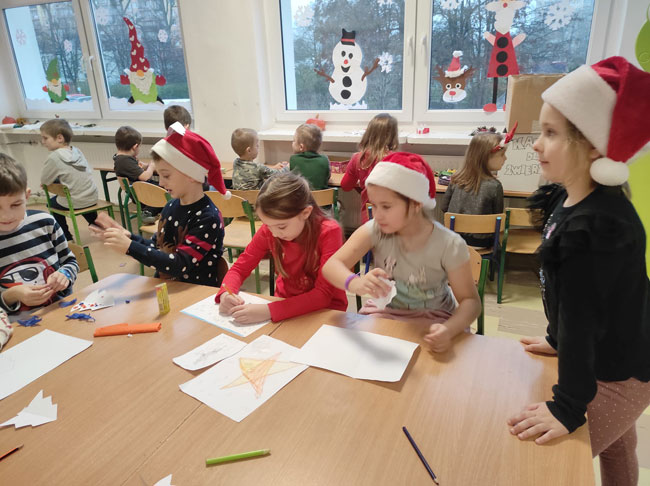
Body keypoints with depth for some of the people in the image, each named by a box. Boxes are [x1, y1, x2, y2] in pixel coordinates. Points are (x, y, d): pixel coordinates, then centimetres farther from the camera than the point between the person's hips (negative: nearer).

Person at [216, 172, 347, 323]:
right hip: (286, 305, 3)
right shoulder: (268, 230, -10)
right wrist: (226, 294, -22)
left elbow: (323, 294, -24)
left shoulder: (329, 232, -21)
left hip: (325, 310, -3)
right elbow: (240, 268, -1)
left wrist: (269, 311, -34)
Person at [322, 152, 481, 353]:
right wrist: (356, 283, -49)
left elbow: (470, 300, -14)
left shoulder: (449, 246, -20)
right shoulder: (375, 230, -16)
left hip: (432, 320, -1)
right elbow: (331, 266, -26)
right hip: (384, 313, 2)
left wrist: (449, 329, -36)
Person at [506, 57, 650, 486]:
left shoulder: (596, 225, -33)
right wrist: (558, 341, 14)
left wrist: (567, 407, -29)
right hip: (608, 357, 9)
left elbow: (583, 315, -33)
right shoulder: (568, 199, -4)